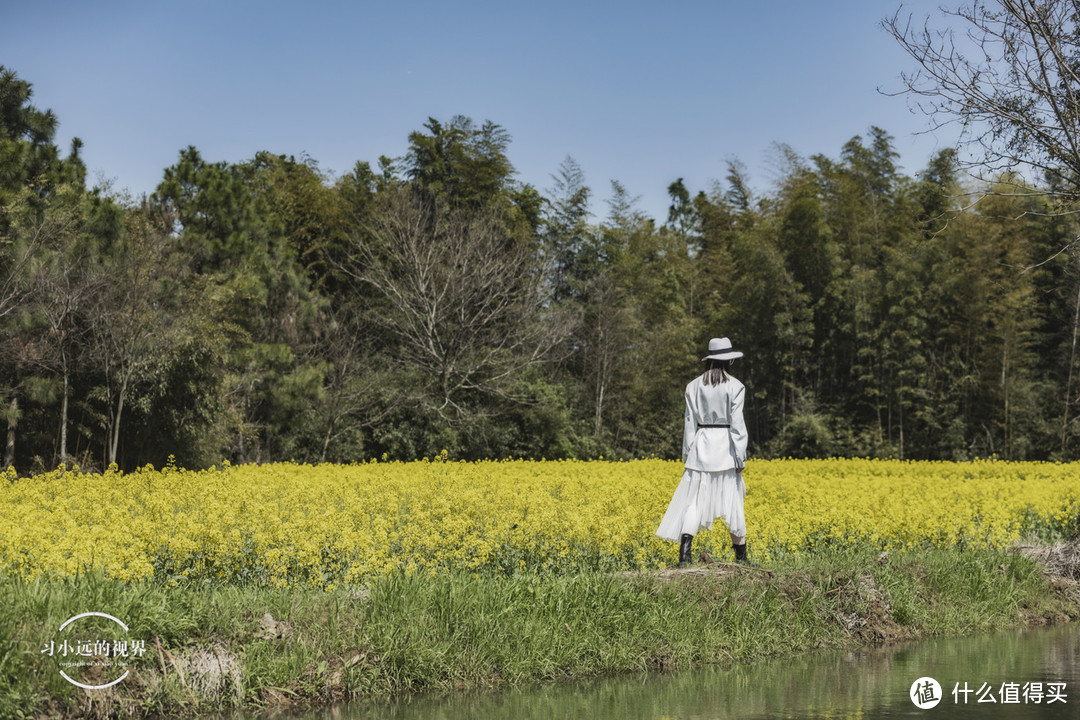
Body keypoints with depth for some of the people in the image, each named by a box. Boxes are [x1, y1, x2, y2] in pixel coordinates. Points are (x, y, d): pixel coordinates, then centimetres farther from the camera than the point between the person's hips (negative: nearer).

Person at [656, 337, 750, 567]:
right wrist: (740, 457, -7)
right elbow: (737, 422, -9)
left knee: (695, 499, 0)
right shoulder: (735, 386, -5)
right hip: (726, 445, -2)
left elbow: (690, 422, 3)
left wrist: (687, 454, 8)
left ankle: (685, 555, -13)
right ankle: (741, 555, 15)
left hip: (701, 445, 2)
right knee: (732, 500, 7)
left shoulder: (694, 386, 3)